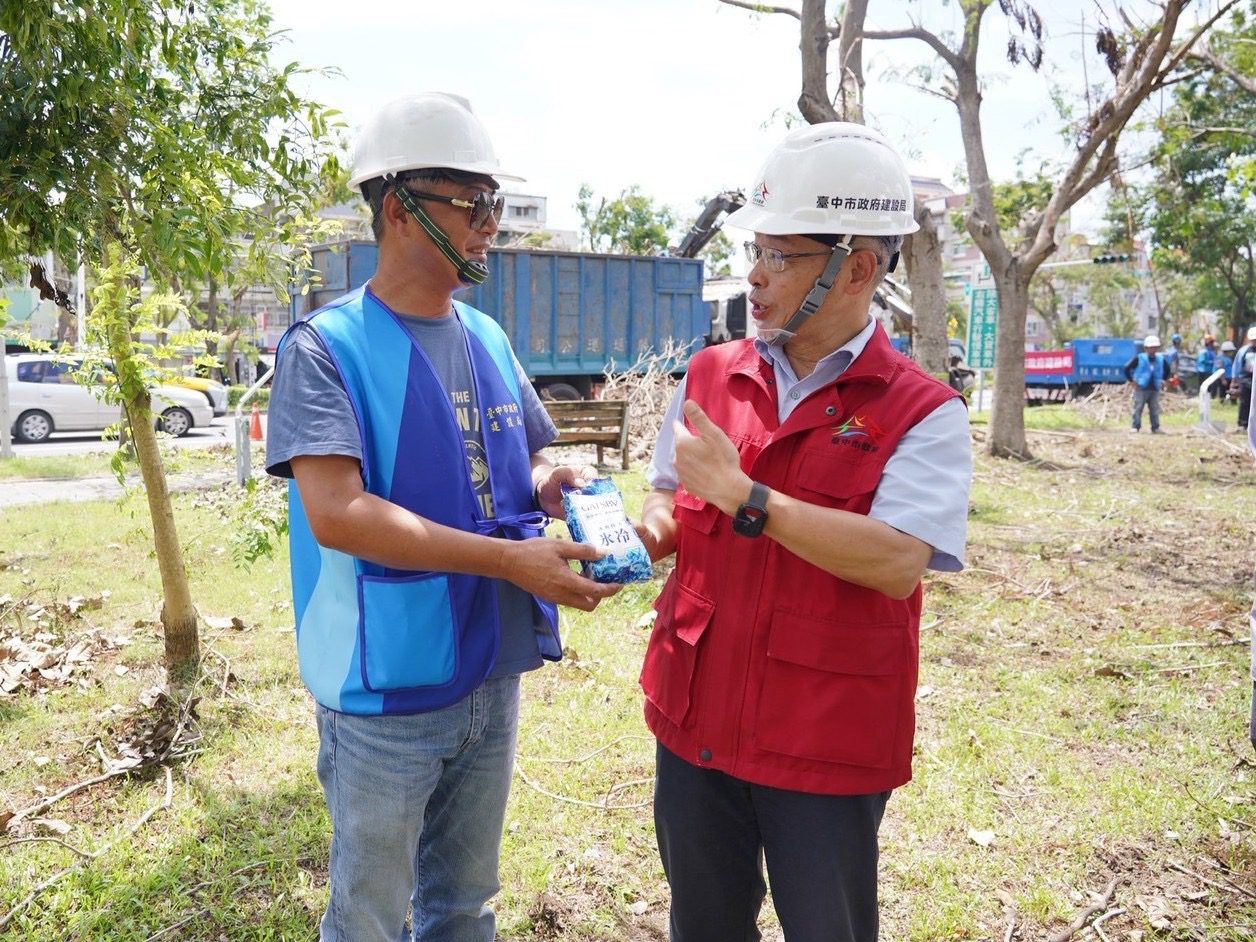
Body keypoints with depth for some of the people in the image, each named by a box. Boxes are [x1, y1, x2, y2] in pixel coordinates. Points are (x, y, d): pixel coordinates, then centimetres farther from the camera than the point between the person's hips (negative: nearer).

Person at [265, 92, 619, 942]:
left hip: (493, 675, 6)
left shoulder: (488, 339, 6)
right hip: (388, 690, -6)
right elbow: (335, 513, -26)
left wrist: (554, 484, -8)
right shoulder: (327, 347, -14)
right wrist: (511, 560, -29)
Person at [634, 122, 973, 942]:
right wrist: (643, 530, -12)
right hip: (695, 722, 5)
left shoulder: (922, 411, -12)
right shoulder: (710, 376, 3)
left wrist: (740, 495, -26)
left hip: (829, 747, -4)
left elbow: (897, 561, -25)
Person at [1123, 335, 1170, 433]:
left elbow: (1167, 369, 25)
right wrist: (1132, 380, -7)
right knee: (1138, 408, -4)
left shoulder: (1161, 359, 7)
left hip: (1155, 389, 4)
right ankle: (1135, 426, 2)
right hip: (1141, 388, -4)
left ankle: (1156, 427, 14)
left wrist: (1163, 380, 16)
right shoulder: (1139, 358, -8)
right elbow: (1127, 368, -6)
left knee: (1155, 409, 8)